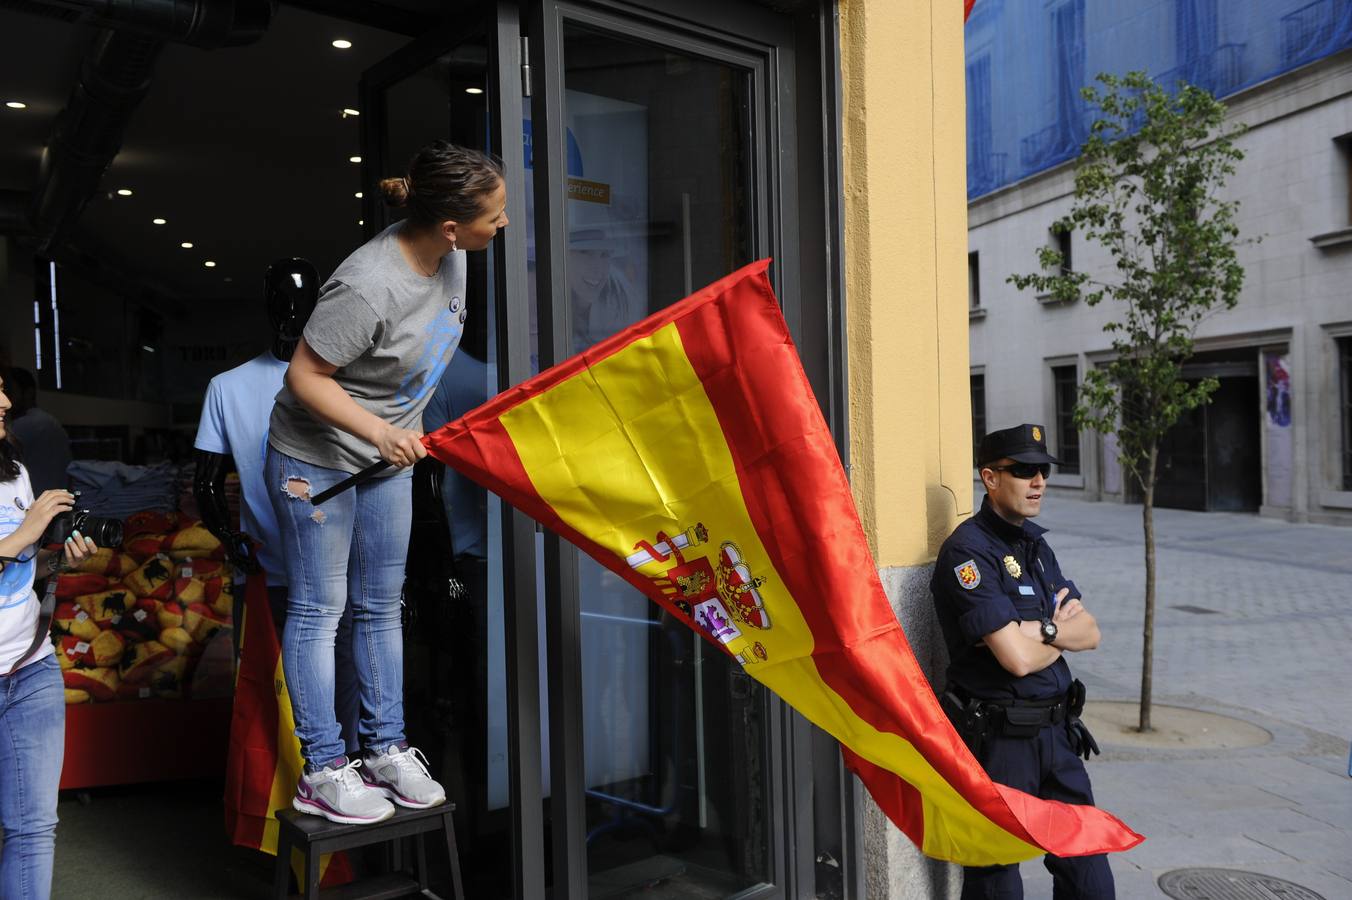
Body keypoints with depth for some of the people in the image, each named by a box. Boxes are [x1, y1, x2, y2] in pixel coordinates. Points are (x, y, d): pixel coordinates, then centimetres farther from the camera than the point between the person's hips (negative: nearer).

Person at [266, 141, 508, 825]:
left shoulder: (449, 258, -7)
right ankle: (322, 771, 14)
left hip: (388, 459, 8)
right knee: (318, 610, 3)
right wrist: (377, 431, -33)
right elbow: (304, 376, -23)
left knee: (381, 606, 13)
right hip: (314, 461, -7)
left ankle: (385, 748, 25)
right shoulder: (369, 287, -32)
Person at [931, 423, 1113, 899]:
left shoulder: (1035, 544, 11)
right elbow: (1019, 658, -23)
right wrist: (1062, 631, -3)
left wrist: (1038, 630, -14)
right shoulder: (968, 551, -17)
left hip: (1056, 732, 8)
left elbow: (1090, 632, 6)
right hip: (998, 739, -8)